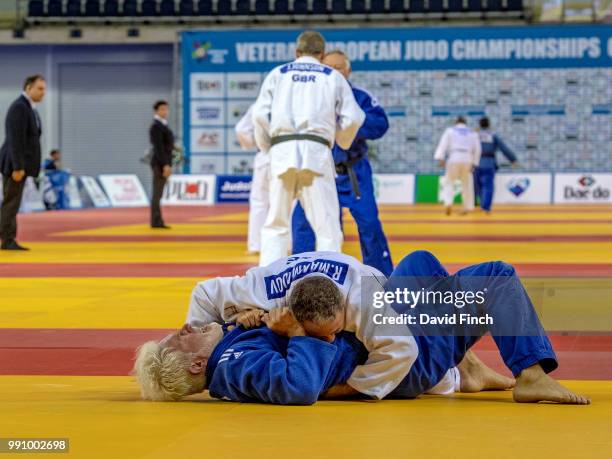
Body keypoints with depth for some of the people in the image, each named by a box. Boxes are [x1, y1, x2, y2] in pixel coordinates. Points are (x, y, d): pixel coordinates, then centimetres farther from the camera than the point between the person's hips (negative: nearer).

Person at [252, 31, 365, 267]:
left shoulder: (277, 74, 14)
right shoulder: (333, 77, 13)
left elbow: (260, 115, 4)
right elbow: (352, 118, 5)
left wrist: (268, 148, 17)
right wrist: (342, 143, 23)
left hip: (282, 151, 1)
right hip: (316, 152, -1)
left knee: (275, 225, 11)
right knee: (327, 227, 2)